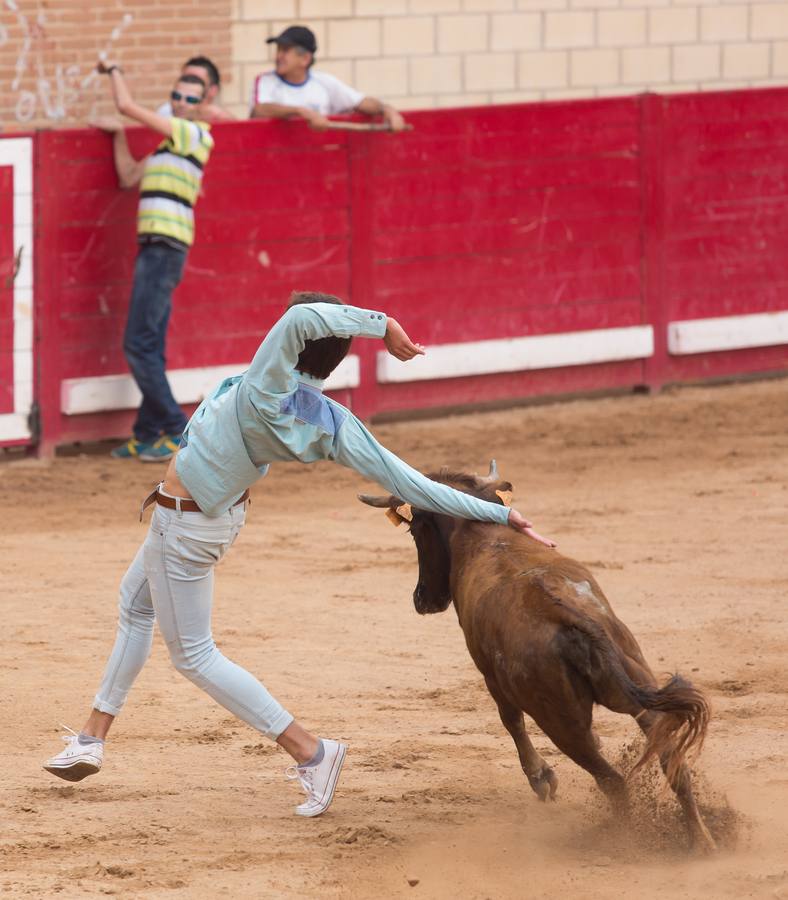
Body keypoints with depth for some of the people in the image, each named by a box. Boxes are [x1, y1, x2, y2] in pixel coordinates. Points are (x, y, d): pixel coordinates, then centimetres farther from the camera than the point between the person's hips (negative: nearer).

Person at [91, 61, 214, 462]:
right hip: (156, 248, 10)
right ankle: (147, 435, 16)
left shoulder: (193, 134, -8)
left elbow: (127, 105, -9)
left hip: (165, 246, -10)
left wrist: (113, 71, 7)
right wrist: (119, 134, 17)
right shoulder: (170, 142, 20)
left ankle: (178, 431, -11)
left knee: (139, 345, -12)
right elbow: (129, 176, 23)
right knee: (149, 347, 12)